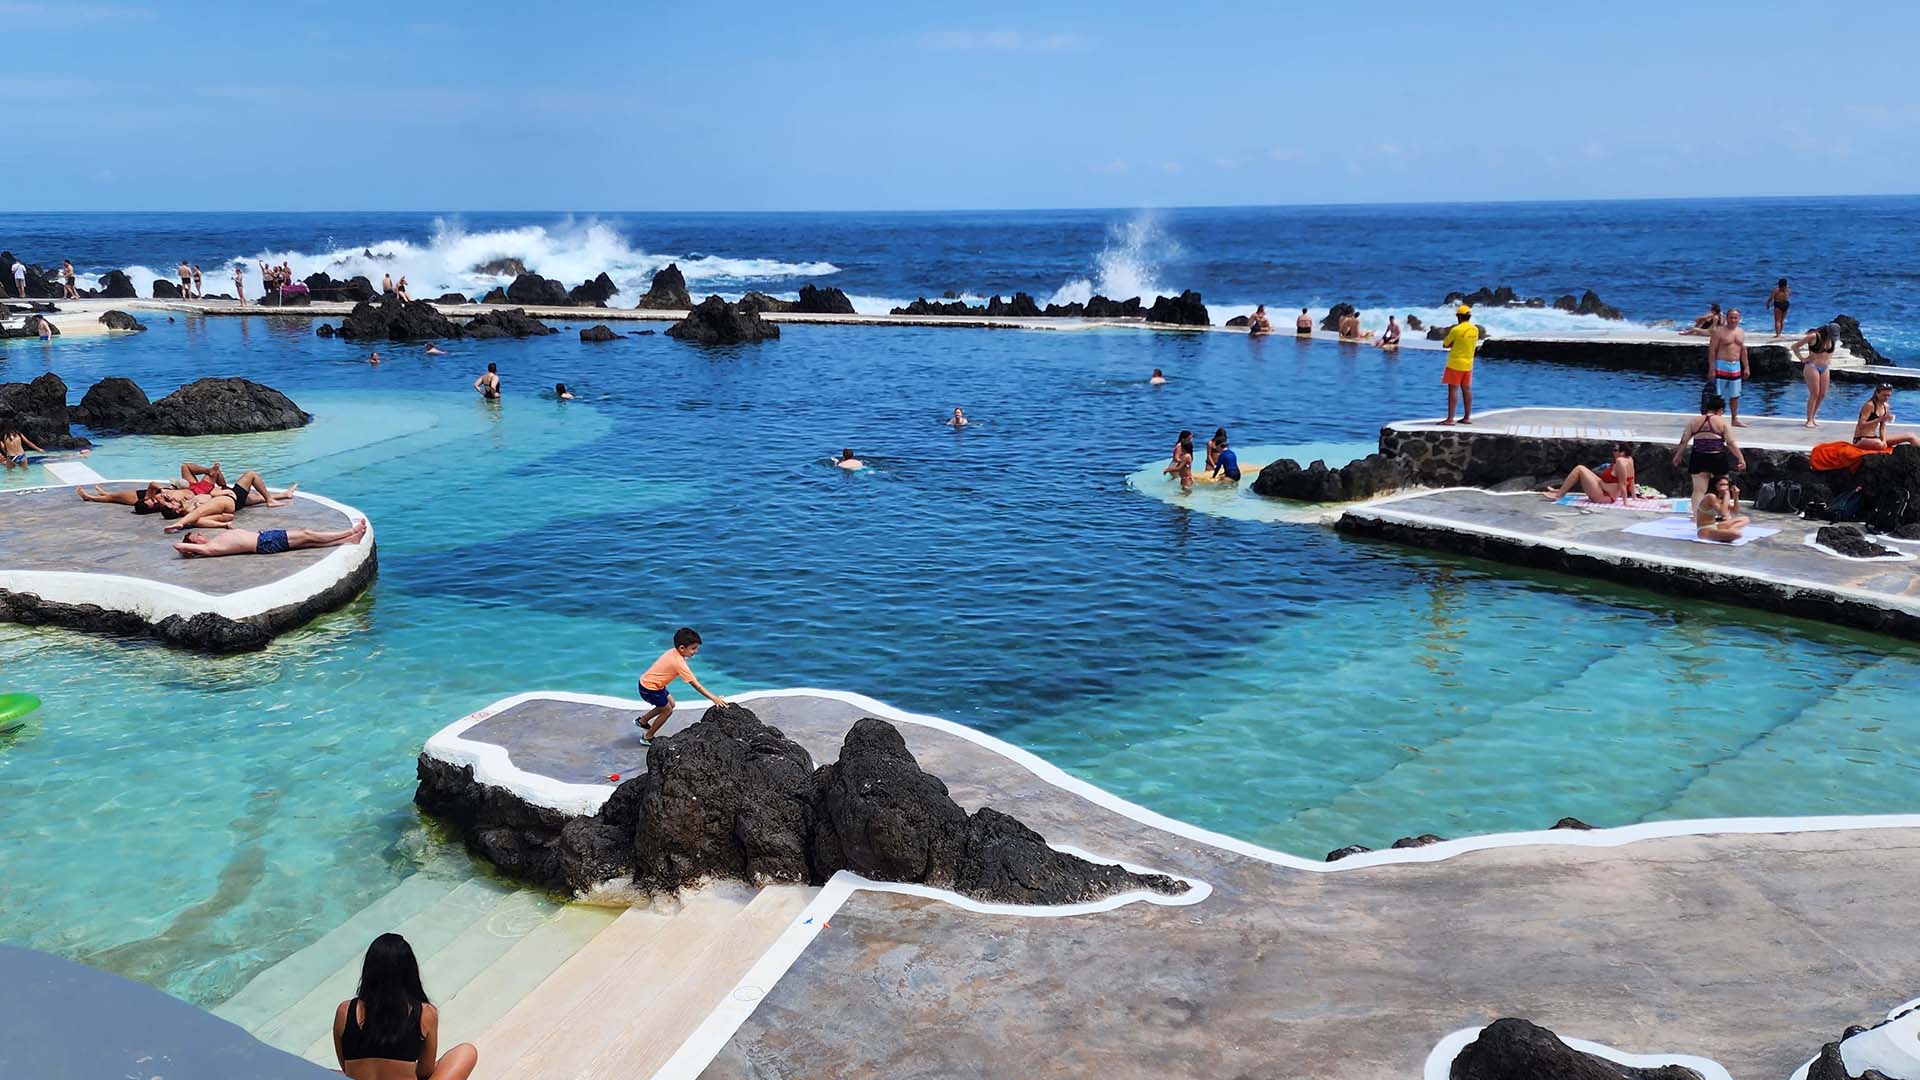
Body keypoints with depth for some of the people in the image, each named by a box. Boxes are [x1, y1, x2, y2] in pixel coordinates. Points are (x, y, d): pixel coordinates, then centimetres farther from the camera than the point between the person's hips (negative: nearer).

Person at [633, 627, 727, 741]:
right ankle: (647, 737, 18)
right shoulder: (679, 663, -28)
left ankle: (642, 720, 35)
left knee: (670, 703, 20)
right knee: (667, 710, 5)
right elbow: (696, 685, -27)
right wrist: (714, 698, -26)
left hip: (646, 681, 9)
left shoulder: (673, 652, -5)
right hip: (649, 689, -9)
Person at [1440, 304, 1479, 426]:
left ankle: (1450, 419, -9)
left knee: (1453, 389, -6)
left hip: (1455, 364, -6)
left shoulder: (1456, 330, -14)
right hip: (1468, 364, 6)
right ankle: (1467, 417, 14)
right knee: (1467, 390, 11)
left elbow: (1445, 344, -5)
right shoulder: (1475, 330, 5)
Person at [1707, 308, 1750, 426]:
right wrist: (1711, 368, -16)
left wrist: (1746, 367, 15)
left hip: (1736, 366, 6)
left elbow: (1743, 350, 19)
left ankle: (1735, 419, 22)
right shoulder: (1719, 331, -7)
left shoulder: (1741, 332, 12)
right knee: (1718, 395, -5)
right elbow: (1712, 350, -11)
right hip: (1721, 366, -6)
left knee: (1735, 395, 12)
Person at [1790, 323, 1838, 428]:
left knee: (1822, 395, 3)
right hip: (1812, 367, -6)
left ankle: (1812, 418, 15)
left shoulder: (1833, 339, 3)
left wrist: (1829, 359, 13)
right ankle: (1809, 421, -6)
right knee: (1814, 394, -10)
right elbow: (1794, 346, -9)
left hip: (1825, 368, 7)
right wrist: (1802, 359, -9)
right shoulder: (1813, 337, -14)